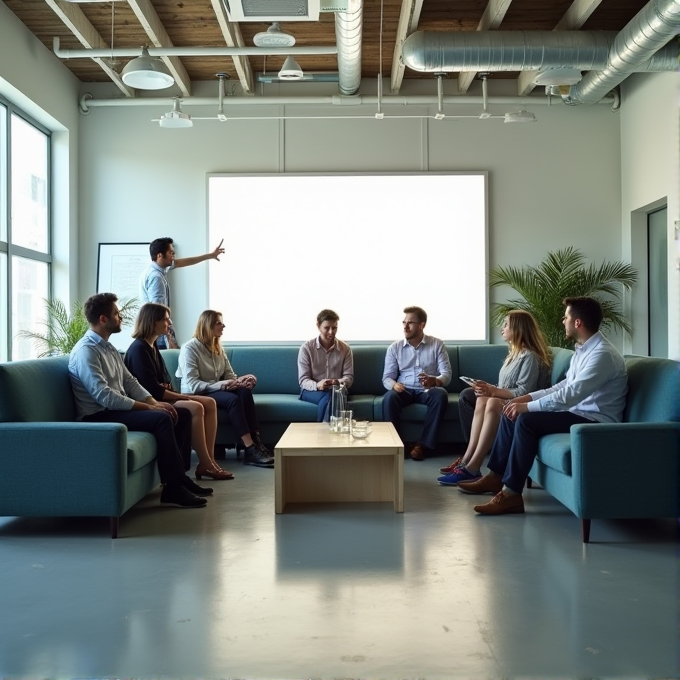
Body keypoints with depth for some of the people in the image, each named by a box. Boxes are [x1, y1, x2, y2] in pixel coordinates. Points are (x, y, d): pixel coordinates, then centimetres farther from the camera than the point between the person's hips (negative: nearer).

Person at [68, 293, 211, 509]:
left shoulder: (109, 348, 15)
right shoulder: (86, 350, -16)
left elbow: (130, 381, 14)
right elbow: (104, 396, -26)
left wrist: (153, 401, -5)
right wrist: (147, 407, -23)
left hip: (117, 409, 10)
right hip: (99, 416, -10)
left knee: (182, 414, 3)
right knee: (161, 419, -28)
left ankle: (178, 475, 8)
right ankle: (172, 489, -22)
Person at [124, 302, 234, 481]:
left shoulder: (152, 346, 15)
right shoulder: (139, 349, -15)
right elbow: (152, 389, -21)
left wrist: (171, 391, -6)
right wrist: (182, 396, -14)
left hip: (162, 396, 10)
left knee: (210, 404, -3)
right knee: (196, 408, -29)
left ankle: (209, 460, -9)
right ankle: (205, 465, -21)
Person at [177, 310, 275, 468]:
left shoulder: (218, 348, 13)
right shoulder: (189, 349, -12)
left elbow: (230, 375, 8)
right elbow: (192, 385, -21)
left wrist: (240, 380, -17)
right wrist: (221, 385, -29)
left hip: (217, 391, 7)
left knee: (245, 390, -26)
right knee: (233, 399, -34)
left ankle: (256, 441, -32)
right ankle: (250, 450, -37)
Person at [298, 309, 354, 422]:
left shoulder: (345, 348, 2)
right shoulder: (306, 348, -4)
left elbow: (349, 377, 1)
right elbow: (303, 380, -7)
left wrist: (339, 382, -24)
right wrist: (317, 385, -30)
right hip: (311, 390, -1)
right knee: (327, 397, -36)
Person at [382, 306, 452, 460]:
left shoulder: (437, 345, 1)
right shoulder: (394, 348, 5)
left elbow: (446, 374, -7)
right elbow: (387, 377, 2)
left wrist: (434, 381, -31)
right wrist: (394, 384, -24)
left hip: (427, 390, 0)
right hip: (404, 390, 1)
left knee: (440, 395, -35)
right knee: (389, 397, -33)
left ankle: (423, 444, -27)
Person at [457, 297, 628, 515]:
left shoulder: (603, 354, -22)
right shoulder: (583, 349, 10)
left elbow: (571, 394, -30)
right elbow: (565, 385, 17)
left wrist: (529, 406, -25)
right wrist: (529, 397, 5)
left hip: (595, 420, -10)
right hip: (578, 411, 10)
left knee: (527, 420, -26)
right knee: (512, 413, 3)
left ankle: (511, 494, -22)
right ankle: (496, 477, 8)